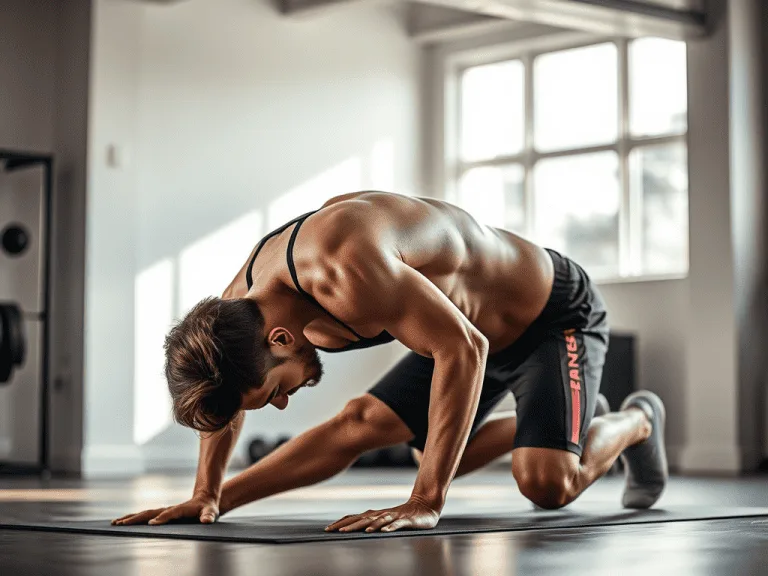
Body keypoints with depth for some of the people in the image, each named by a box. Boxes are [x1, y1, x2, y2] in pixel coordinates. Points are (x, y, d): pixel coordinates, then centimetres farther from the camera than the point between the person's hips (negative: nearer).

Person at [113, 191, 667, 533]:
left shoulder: (346, 271, -42)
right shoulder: (241, 303, -14)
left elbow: (464, 350, -41)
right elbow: (226, 389, 7)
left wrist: (425, 503, -42)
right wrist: (208, 497, 1)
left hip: (557, 312, -8)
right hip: (470, 328, 8)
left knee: (547, 482, -23)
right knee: (361, 423, 4)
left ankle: (635, 421, 13)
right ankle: (533, 425, 24)